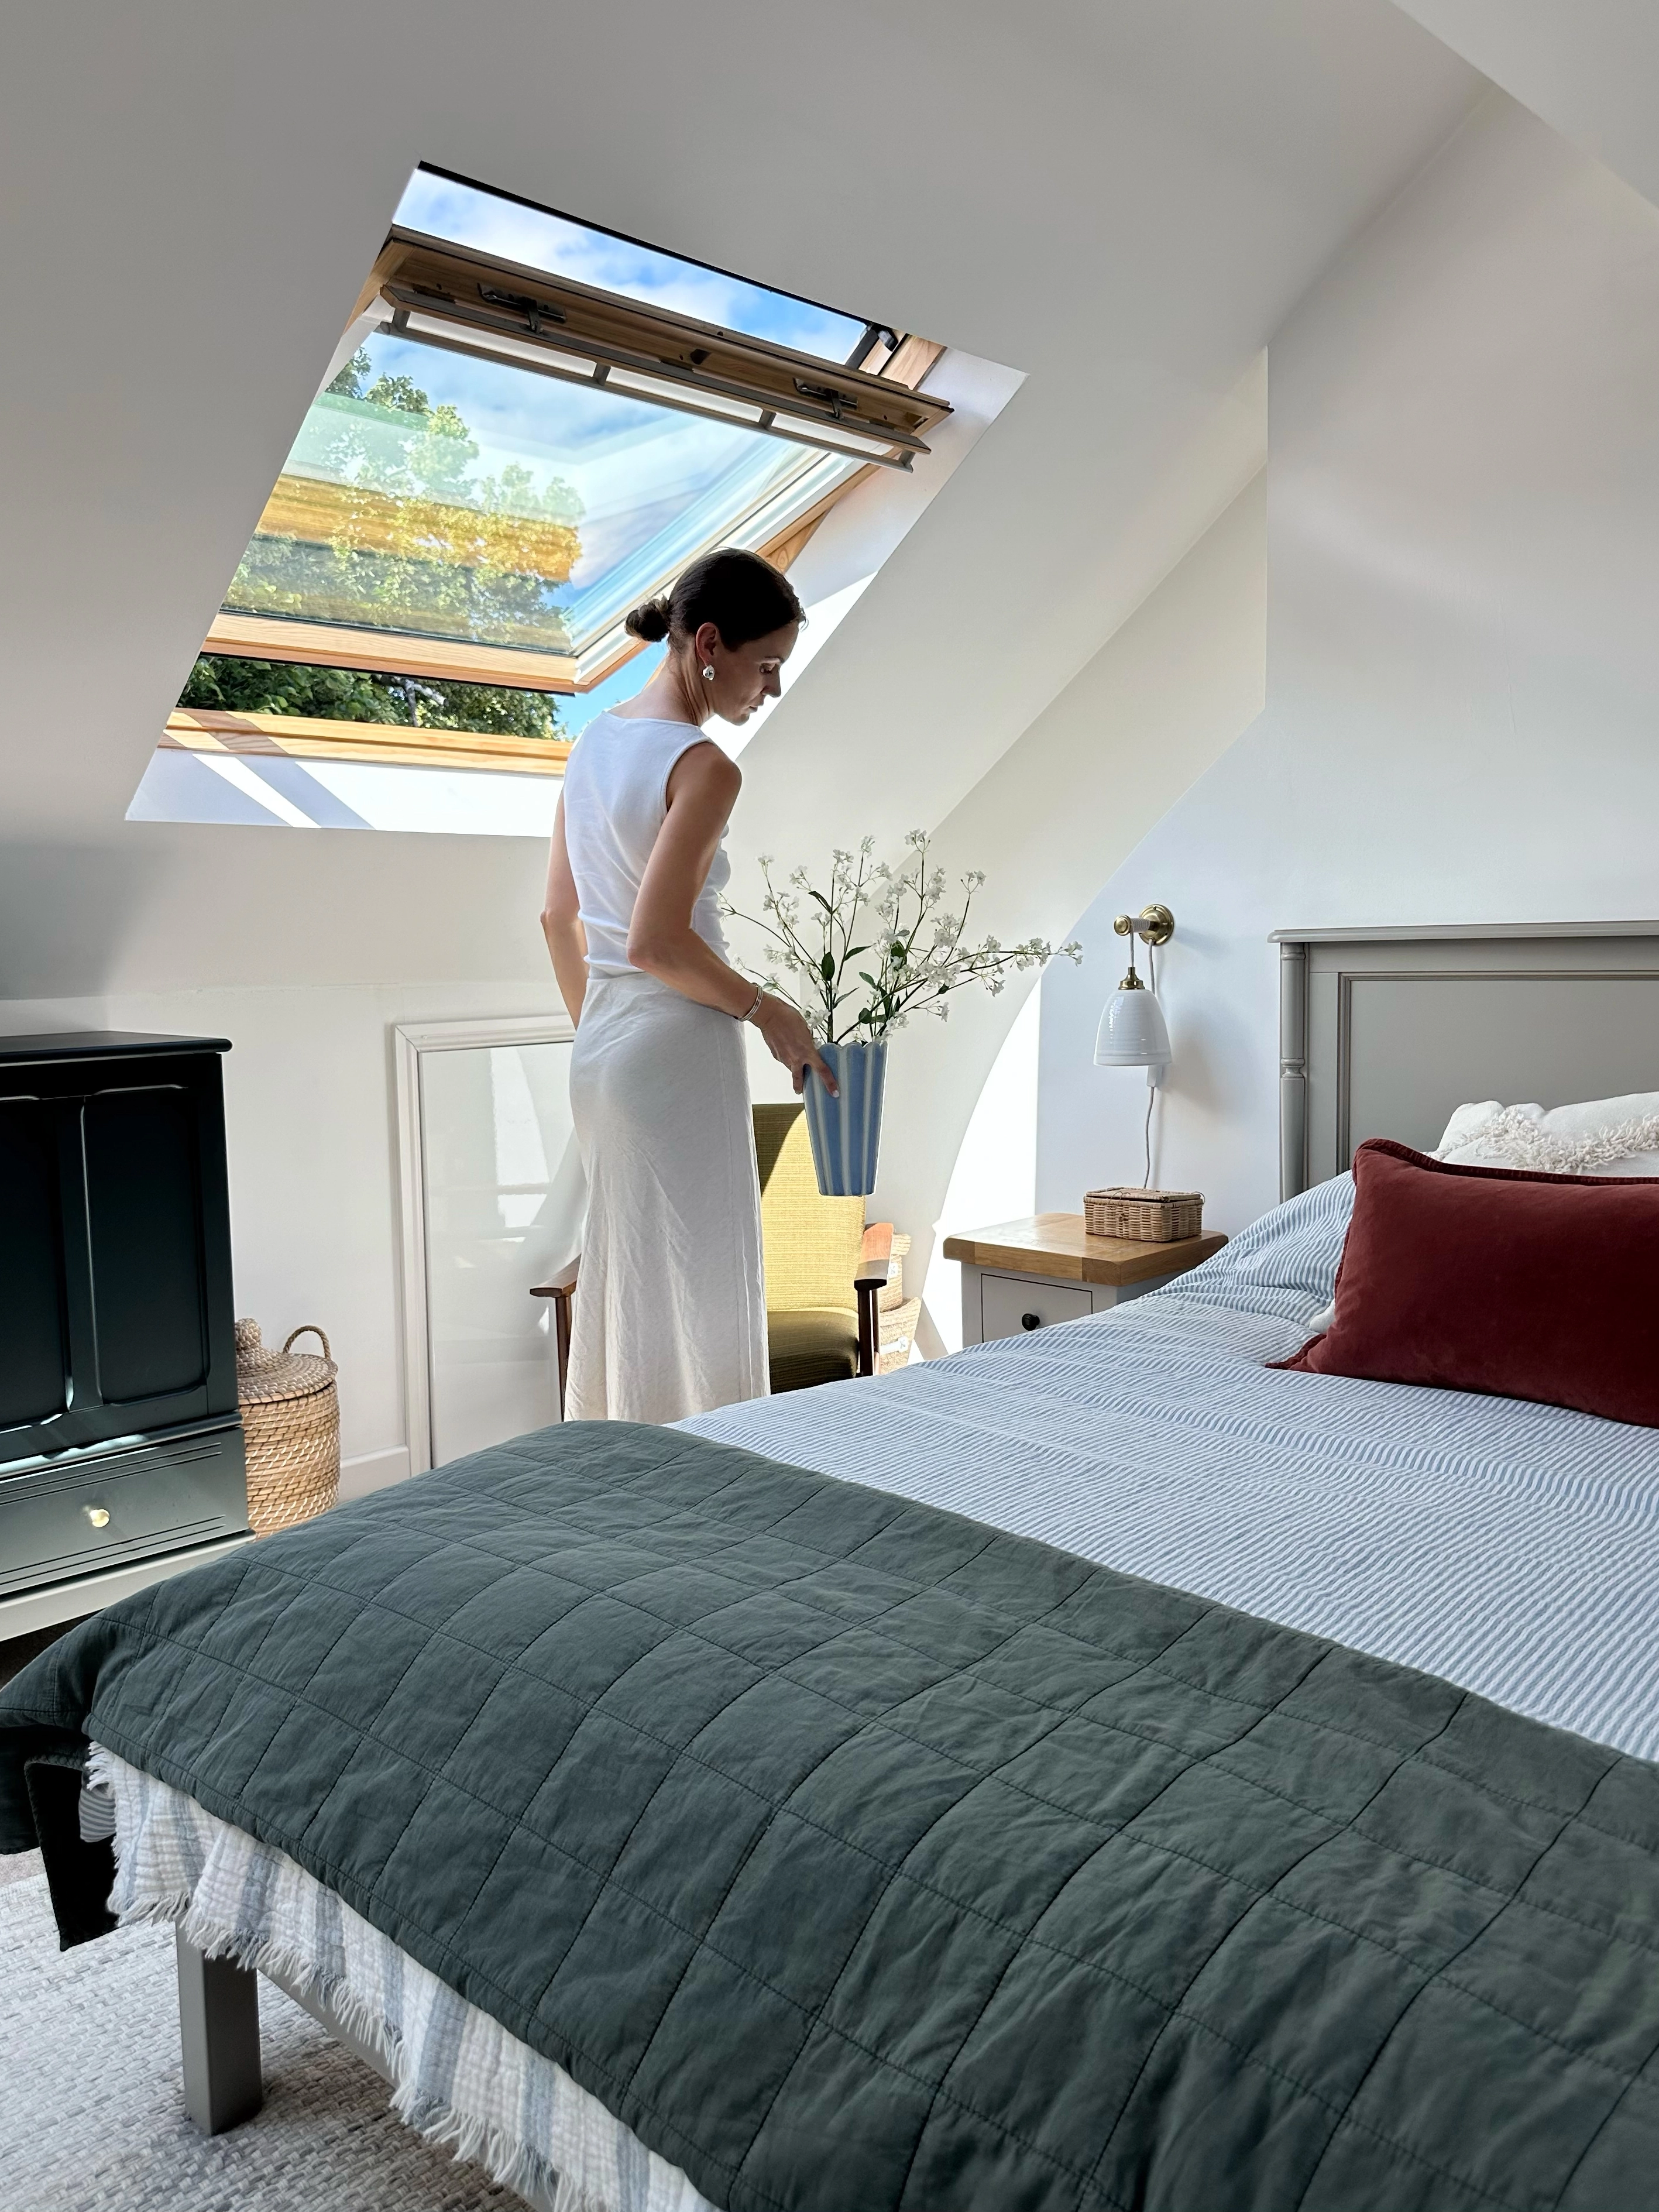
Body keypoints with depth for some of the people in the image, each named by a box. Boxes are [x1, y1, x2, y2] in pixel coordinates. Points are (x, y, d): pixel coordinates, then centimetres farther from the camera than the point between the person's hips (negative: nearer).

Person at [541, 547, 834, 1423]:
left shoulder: (594, 742, 10)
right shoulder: (704, 767, -16)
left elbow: (558, 916, 14)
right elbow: (655, 942, -21)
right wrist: (766, 1009, -8)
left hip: (599, 1050, 9)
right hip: (678, 1053, -9)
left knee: (616, 1287, 17)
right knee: (693, 1298, 2)